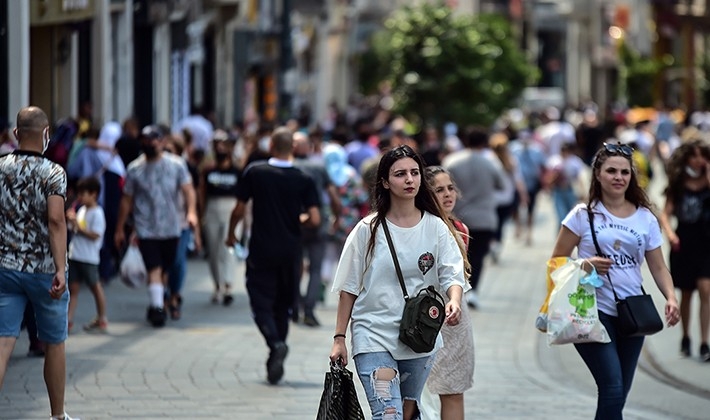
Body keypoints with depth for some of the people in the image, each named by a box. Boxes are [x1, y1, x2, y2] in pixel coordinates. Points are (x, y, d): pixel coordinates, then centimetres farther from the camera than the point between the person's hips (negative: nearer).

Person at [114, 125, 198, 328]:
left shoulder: (176, 165, 2)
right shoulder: (135, 169, 1)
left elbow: (187, 189, -6)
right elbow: (126, 200, 7)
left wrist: (191, 212, -24)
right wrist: (119, 229, 8)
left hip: (171, 227, 2)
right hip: (146, 229, -2)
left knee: (165, 268, 12)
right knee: (154, 269, -13)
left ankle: (158, 304, 28)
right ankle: (157, 306, -15)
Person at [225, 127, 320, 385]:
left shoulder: (254, 173, -6)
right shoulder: (303, 180, -3)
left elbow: (239, 210, -3)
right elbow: (315, 219, -9)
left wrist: (231, 233, 15)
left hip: (261, 250, -2)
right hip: (290, 252, 2)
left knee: (261, 303, 3)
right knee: (283, 306, 14)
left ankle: (276, 344, -24)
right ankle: (275, 364, 15)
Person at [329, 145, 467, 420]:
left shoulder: (436, 227, 2)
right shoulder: (368, 230, -2)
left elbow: (452, 275, -5)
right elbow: (348, 289, 3)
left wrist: (454, 302, -28)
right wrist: (339, 338, 0)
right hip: (374, 335, -3)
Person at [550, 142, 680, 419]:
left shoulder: (645, 218, 7)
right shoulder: (584, 215, -2)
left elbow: (658, 267, 6)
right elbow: (557, 262, 0)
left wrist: (670, 298, -12)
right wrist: (587, 265, -18)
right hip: (594, 312, -4)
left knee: (619, 393, 9)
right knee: (613, 389, -16)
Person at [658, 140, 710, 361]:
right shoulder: (678, 185, 6)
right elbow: (665, 213, 3)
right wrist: (670, 233, -14)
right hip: (683, 243, 2)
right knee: (686, 293, 12)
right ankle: (685, 337, 28)